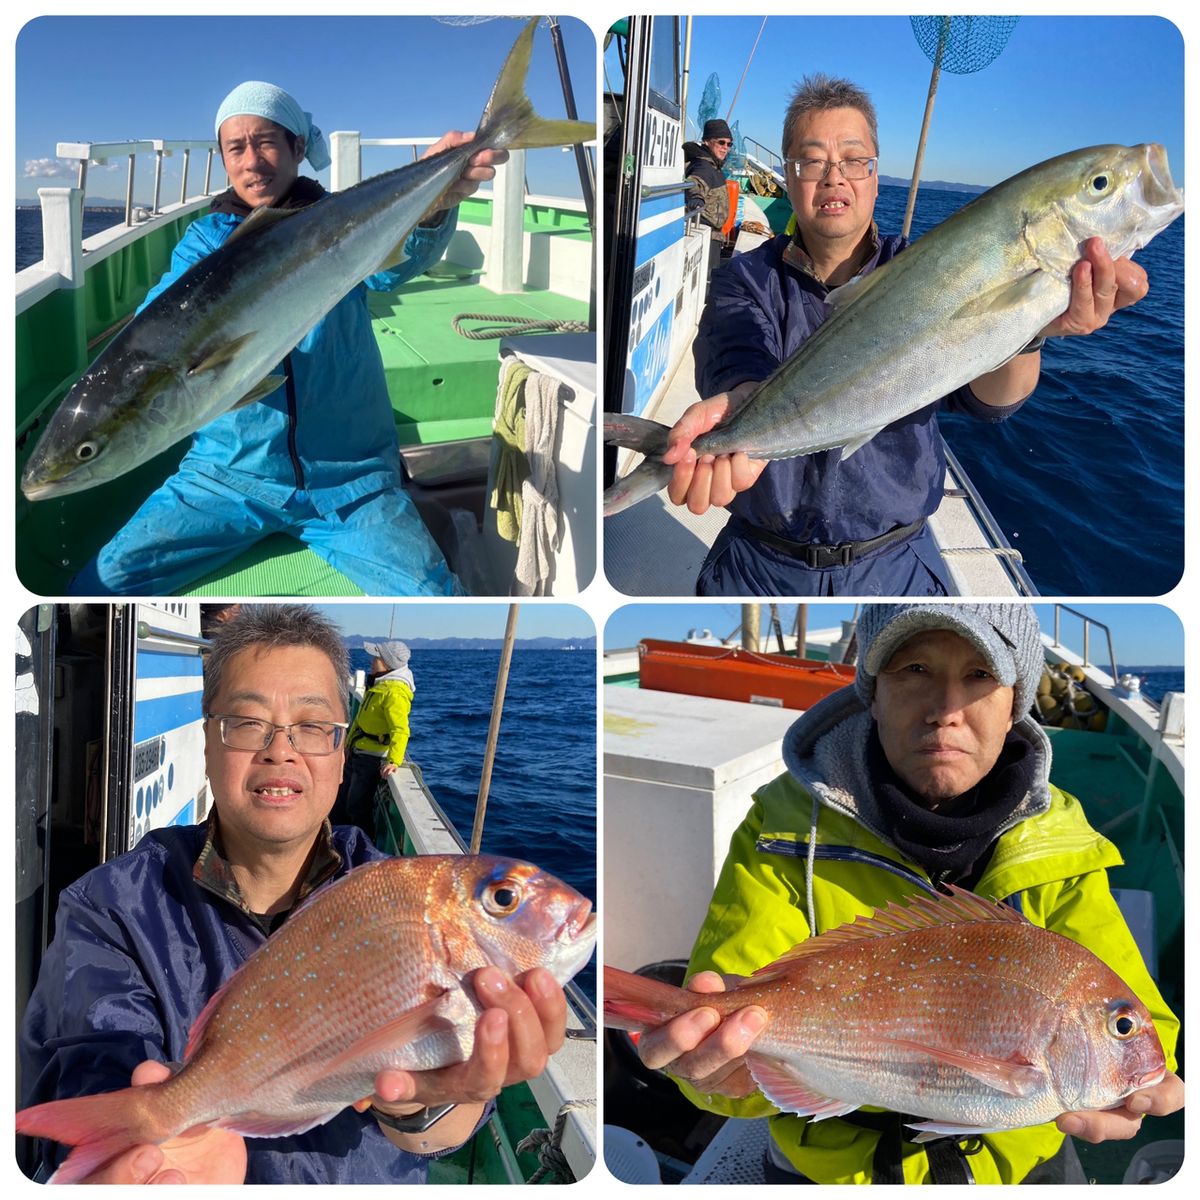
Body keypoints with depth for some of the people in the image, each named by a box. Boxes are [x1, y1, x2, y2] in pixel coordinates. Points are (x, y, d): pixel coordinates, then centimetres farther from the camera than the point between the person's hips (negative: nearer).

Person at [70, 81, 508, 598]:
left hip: (349, 482, -1)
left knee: (437, 599, -22)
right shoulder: (207, 237, 8)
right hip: (228, 473, 2)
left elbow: (392, 259, -21)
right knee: (98, 586, -10)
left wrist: (432, 204, -46)